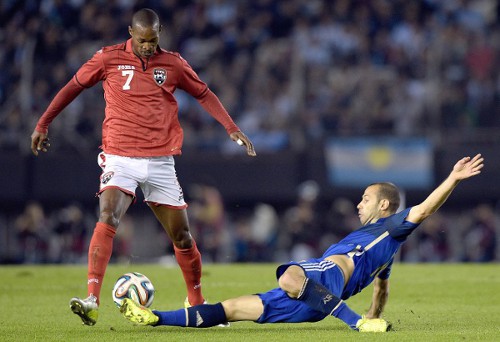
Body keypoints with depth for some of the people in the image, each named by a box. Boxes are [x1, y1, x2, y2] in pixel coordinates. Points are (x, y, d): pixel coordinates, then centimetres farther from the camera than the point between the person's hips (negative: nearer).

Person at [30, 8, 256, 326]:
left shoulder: (173, 64, 4)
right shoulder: (109, 58, 0)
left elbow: (204, 94, 16)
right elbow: (73, 87, 11)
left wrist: (232, 129, 8)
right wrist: (43, 124, 11)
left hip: (161, 162, 2)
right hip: (120, 159, -2)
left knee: (181, 234, 6)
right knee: (107, 219, -25)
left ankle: (196, 301, 26)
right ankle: (92, 300, -30)